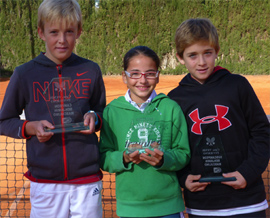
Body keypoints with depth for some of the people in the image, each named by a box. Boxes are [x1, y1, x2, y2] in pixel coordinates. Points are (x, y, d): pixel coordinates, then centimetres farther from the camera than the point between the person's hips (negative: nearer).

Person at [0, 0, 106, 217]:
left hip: (87, 180, 1)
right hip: (45, 181, -1)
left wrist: (94, 118, -5)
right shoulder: (25, 74, -1)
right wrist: (30, 127, -11)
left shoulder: (91, 71, 3)